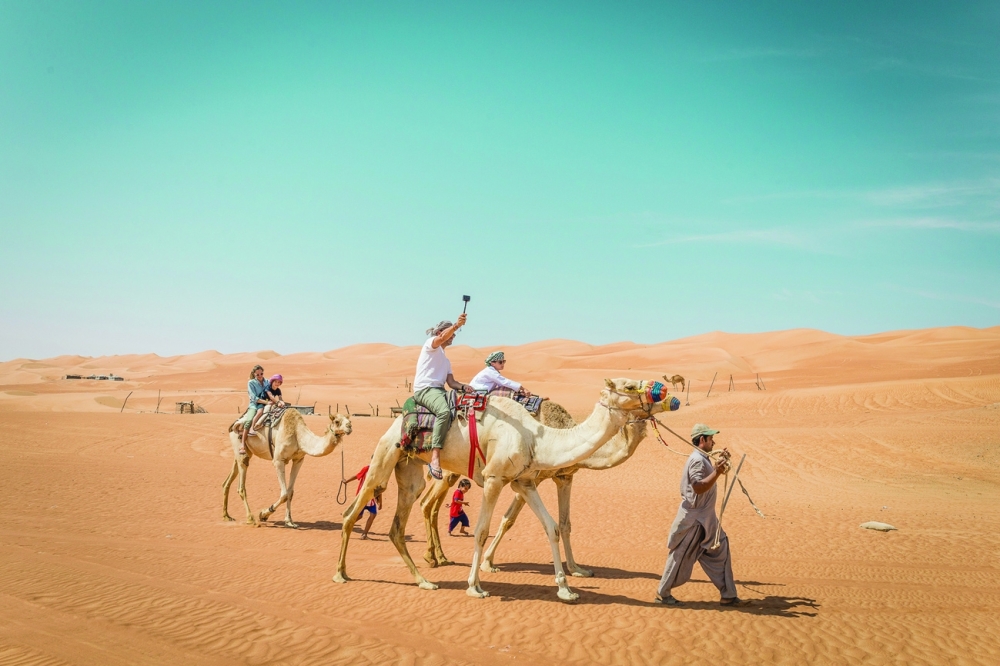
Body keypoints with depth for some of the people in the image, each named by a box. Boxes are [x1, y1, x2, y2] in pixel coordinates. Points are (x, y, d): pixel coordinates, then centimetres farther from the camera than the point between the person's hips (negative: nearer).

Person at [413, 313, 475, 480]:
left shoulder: (446, 361, 29)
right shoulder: (431, 343, 7)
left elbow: (451, 382, 17)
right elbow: (442, 338, -18)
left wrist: (463, 386, -3)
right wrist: (457, 325, -33)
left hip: (439, 391, 9)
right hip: (425, 389, -9)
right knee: (444, 411, -36)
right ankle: (435, 458, -43)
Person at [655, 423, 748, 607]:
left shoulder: (703, 459, 12)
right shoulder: (697, 460, -19)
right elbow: (699, 487, -28)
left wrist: (719, 465, 15)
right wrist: (717, 472, -35)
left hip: (705, 518, 10)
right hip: (694, 518, -10)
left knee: (719, 552, 10)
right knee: (681, 556, 0)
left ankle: (728, 595, 16)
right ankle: (663, 594, 12)